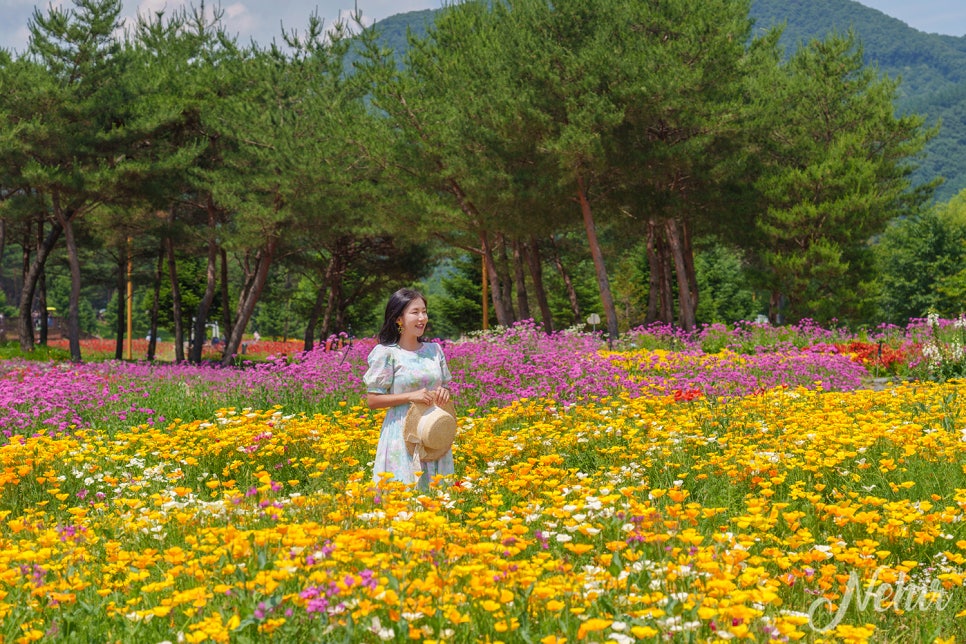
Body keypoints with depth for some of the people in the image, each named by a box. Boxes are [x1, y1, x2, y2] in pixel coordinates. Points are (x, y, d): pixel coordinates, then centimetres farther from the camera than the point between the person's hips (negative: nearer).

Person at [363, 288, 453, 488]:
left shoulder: (434, 350, 8)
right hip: (402, 434, -5)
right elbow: (372, 400, -8)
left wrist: (445, 393, -5)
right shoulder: (386, 353, -7)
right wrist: (411, 396, -18)